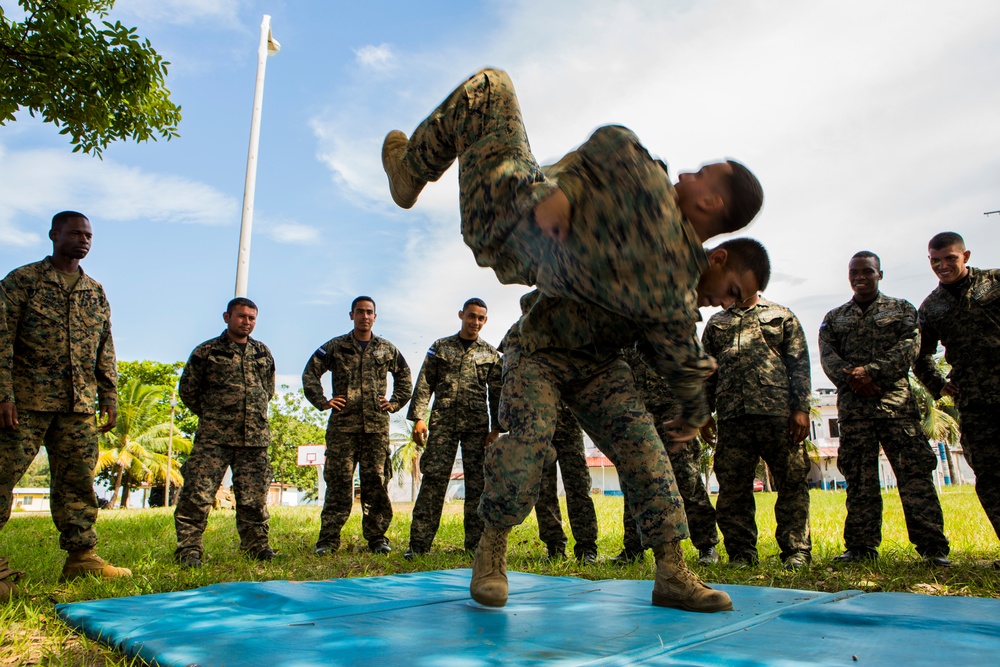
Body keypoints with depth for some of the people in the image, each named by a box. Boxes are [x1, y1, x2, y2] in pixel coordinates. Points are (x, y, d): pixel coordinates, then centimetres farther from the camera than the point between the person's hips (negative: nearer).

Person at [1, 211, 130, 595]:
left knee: (78, 482, 6)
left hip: (79, 405, 4)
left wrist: (109, 399, 10)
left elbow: (105, 352, 16)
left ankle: (81, 556, 11)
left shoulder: (96, 293, 16)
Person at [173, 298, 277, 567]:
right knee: (197, 494, -6)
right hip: (214, 438, -3)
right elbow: (188, 388, 7)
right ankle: (189, 549, 3)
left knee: (254, 497, 7)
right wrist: (210, 414, 9)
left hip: (255, 438, 3)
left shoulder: (263, 353, 13)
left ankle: (256, 545, 19)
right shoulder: (207, 351, 2)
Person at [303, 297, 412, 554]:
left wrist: (395, 403, 11)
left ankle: (377, 537, 11)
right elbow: (310, 373, 10)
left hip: (377, 426, 2)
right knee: (338, 482, -1)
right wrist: (323, 401, 1)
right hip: (343, 425, -1)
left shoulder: (387, 349, 13)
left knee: (376, 482, 3)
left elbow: (405, 377, 23)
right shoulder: (335, 347, 8)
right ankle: (328, 540, 6)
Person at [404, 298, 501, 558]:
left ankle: (476, 544, 9)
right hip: (443, 422, -1)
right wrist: (418, 418, -5)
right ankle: (419, 543, -4)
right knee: (432, 478, -6)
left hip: (477, 424, 1)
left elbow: (497, 393, 10)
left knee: (477, 483, 1)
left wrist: (496, 428, 1)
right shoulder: (440, 347, 12)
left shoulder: (491, 354, 13)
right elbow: (424, 384, 6)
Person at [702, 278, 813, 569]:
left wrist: (801, 408, -5)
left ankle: (796, 550, 9)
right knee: (732, 487, 1)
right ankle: (741, 552, 11)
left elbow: (800, 364, 6)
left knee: (791, 483, -1)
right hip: (731, 415, 2)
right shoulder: (716, 323, 22)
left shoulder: (782, 316, 15)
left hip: (778, 412, -2)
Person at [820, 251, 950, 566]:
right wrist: (849, 377, -15)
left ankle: (932, 546, -2)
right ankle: (861, 547, 5)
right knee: (859, 478, 2)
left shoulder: (902, 309, 14)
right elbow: (827, 354, 4)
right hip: (853, 405, 2)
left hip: (896, 401, -1)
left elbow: (909, 346, -2)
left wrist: (872, 371, -16)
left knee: (914, 471, -7)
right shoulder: (834, 318, 18)